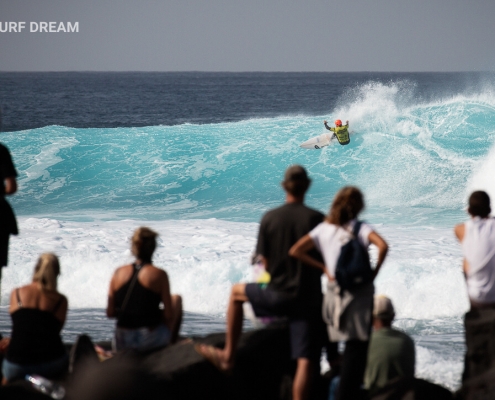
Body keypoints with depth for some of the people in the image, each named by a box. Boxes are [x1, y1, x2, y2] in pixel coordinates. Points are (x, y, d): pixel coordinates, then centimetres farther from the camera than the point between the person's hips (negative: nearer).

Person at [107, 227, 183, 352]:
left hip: (122, 344, 5)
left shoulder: (118, 273, 0)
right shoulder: (158, 274, -10)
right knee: (176, 299, 23)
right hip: (151, 340, -5)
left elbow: (110, 313, 2)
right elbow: (169, 315, -9)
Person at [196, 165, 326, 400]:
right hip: (309, 298, -1)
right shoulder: (316, 219, -7)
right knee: (305, 362, -1)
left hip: (277, 296, 1)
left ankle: (228, 356, 30)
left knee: (237, 293, 29)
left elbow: (265, 263, 5)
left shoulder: (269, 218, -2)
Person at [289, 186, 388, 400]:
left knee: (351, 346, 17)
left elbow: (295, 251, 3)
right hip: (360, 292, -4)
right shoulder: (360, 228, -5)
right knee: (357, 346, -2)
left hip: (334, 293, 4)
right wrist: (375, 271, -9)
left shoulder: (324, 229, 6)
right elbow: (382, 246, -22)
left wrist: (324, 268, 6)